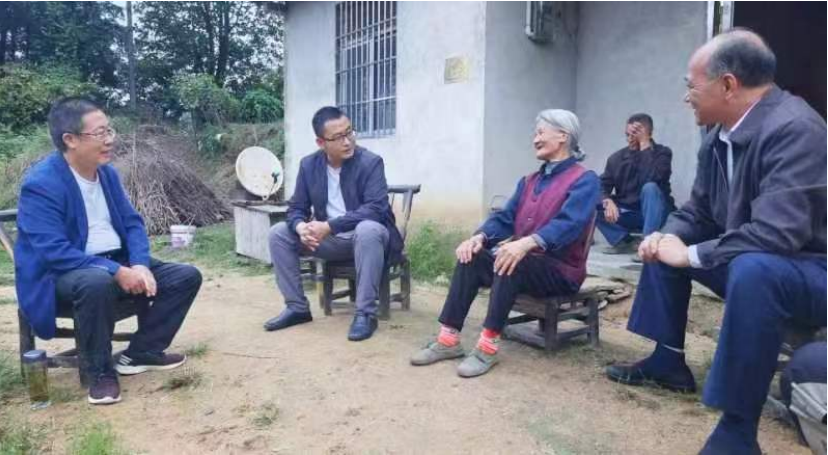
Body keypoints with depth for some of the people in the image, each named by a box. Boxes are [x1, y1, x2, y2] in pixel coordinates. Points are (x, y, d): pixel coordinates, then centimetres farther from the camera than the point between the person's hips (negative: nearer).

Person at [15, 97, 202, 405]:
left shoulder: (107, 172, 5)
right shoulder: (40, 184, -18)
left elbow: (132, 223, 5)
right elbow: (53, 251, -26)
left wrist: (140, 265, -14)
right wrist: (117, 271, -31)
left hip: (118, 264, 7)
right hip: (62, 275, -7)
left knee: (187, 276, -5)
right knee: (98, 283, -42)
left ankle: (140, 353, 5)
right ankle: (99, 371, -17)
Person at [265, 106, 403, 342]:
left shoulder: (371, 162, -16)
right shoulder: (308, 165, -1)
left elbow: (375, 209, -26)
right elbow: (296, 208, 1)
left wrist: (329, 226, -33)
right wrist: (301, 227, -25)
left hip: (367, 236, -5)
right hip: (330, 240, 5)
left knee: (368, 229, -39)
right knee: (278, 233, -8)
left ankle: (366, 313, -28)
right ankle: (297, 307, 0)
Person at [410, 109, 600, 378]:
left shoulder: (584, 181, -7)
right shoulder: (529, 181, 17)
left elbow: (569, 224, -25)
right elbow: (505, 218, 7)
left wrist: (527, 243, -41)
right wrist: (480, 237, -14)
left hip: (561, 270, -6)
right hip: (523, 263, 7)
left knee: (511, 262, -35)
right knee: (471, 256, -17)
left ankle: (488, 346, -29)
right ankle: (449, 339, -18)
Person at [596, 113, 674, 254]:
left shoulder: (663, 153, -8)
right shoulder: (617, 157, 1)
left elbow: (650, 179, -29)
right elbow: (601, 186, -7)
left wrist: (645, 146, -24)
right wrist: (607, 201, -29)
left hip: (656, 214, -3)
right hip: (626, 214, 3)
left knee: (650, 187, -33)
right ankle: (624, 242, -6)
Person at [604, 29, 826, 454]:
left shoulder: (794, 129, -26)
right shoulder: (720, 135, -1)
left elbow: (776, 233, -35)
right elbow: (698, 210, 10)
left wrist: (690, 255, -23)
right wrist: (667, 237, -11)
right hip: (747, 262, 9)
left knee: (753, 269, -38)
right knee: (664, 246, 11)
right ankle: (668, 363, 18)